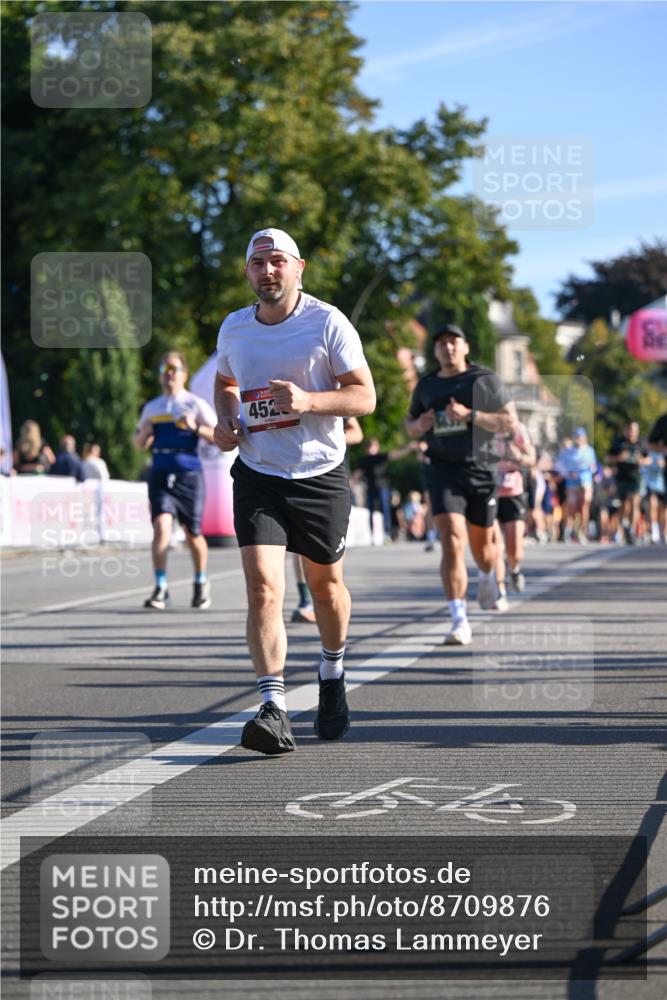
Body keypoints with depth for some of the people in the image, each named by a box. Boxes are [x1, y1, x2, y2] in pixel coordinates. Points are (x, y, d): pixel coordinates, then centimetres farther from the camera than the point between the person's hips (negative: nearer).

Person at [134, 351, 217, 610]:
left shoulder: (196, 404, 3)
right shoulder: (151, 408, 15)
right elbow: (139, 444, 24)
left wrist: (196, 427, -21)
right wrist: (144, 432, 1)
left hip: (189, 474, -2)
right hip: (160, 474, 2)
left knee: (193, 533, 6)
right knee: (161, 525, -16)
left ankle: (201, 584, 29)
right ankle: (161, 589, -16)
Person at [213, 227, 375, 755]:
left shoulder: (327, 322, -8)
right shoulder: (233, 328, 5)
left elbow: (364, 396, -10)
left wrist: (308, 400, -26)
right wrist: (226, 421, 4)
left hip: (321, 475, -1)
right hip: (258, 474, 2)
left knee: (326, 584, 14)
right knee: (263, 586, -17)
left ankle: (333, 679, 41)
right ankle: (274, 708, -22)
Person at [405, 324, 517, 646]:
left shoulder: (485, 380, 0)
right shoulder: (426, 385, 9)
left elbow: (510, 423, -5)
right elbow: (410, 424, 22)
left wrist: (470, 415, -18)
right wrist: (418, 425, -3)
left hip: (481, 470, 0)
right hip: (443, 471, 0)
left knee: (482, 542, 14)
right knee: (452, 541, -17)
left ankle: (487, 577, 53)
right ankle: (459, 621, -19)